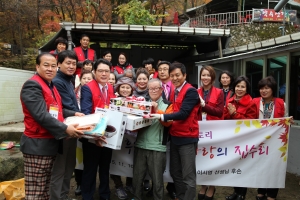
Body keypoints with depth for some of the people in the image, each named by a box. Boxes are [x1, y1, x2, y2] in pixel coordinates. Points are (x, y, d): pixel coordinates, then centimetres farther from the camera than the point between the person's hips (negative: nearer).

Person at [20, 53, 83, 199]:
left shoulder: (51, 86, 16)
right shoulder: (32, 85, -15)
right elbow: (41, 115, -24)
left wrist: (74, 114, 8)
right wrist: (65, 129, -24)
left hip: (51, 143, 9)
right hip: (37, 145, -9)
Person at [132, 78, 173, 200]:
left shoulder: (167, 105, 4)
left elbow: (168, 122, -10)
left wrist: (157, 110, -20)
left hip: (157, 147, -3)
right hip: (140, 145, 3)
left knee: (157, 180, 4)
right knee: (137, 178, 10)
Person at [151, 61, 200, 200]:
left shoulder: (191, 91, -12)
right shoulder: (174, 92, 13)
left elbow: (183, 113, -21)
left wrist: (162, 117, -26)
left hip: (187, 137, -8)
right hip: (175, 136, 8)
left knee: (188, 175, -1)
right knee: (175, 172, 15)